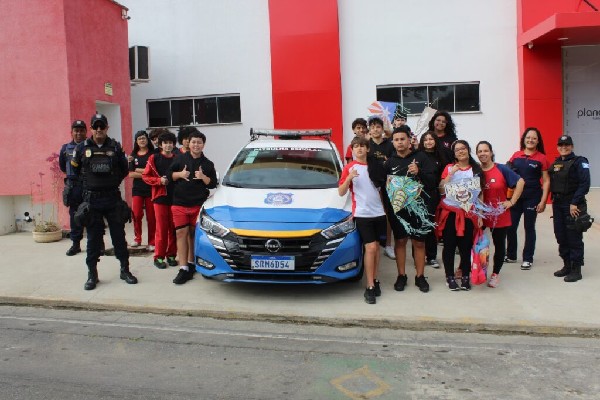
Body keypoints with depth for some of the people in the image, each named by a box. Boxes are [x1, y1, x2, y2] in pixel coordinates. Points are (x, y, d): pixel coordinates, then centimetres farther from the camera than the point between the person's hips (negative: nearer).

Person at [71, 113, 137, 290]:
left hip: (113, 198, 0)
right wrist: (90, 182, 11)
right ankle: (92, 274, 15)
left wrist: (113, 182, 7)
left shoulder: (115, 147, 2)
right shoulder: (82, 148, 2)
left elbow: (124, 169, 11)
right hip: (91, 200, 0)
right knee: (93, 238, 6)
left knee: (119, 235, 5)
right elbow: (75, 169, 12)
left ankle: (125, 270, 16)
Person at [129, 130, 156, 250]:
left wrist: (139, 170, -4)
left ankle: (151, 242, 9)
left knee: (151, 217, 0)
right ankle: (137, 238, 12)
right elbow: (130, 174, 4)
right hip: (137, 189, 2)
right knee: (137, 214, -8)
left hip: (151, 189, -2)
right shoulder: (133, 155, 11)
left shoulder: (153, 154, 1)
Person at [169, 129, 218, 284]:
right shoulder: (180, 158, 7)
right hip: (179, 203, 0)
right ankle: (183, 269, -8)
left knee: (194, 234, 7)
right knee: (181, 233, -7)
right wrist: (179, 174, -9)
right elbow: (169, 175, 10)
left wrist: (203, 177, -12)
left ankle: (191, 263, 22)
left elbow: (213, 184, 6)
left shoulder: (207, 164, 8)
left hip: (198, 204, 0)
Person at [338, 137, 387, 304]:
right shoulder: (349, 167, -3)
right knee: (370, 247, -10)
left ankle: (375, 280, 21)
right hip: (362, 214, -5)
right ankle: (370, 288, -4)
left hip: (378, 212, 5)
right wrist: (349, 178, -23)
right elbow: (341, 192, -8)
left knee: (376, 246, 9)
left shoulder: (375, 165, 10)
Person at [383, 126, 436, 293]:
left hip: (417, 206, -1)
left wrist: (419, 172, -22)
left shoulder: (421, 157, 0)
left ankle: (420, 276, 19)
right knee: (400, 241, 9)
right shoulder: (389, 162, 5)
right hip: (397, 207, 1)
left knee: (419, 242, 6)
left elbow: (433, 181, -5)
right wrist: (387, 207, -8)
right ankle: (401, 276, 21)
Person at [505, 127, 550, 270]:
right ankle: (511, 255, 24)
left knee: (529, 228, 6)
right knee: (510, 227, 7)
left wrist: (543, 201, -9)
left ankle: (528, 259, 18)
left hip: (532, 197, -3)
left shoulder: (541, 158, -3)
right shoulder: (516, 155, 5)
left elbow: (546, 181, -3)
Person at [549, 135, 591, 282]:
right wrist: (554, 200, 5)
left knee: (574, 237, -2)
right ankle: (567, 265, 24)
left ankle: (576, 270, 5)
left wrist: (574, 203, -18)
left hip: (573, 205, -6)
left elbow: (584, 184, -14)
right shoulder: (555, 163, 13)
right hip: (557, 204, 7)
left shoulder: (579, 162, -6)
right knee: (561, 237, 11)